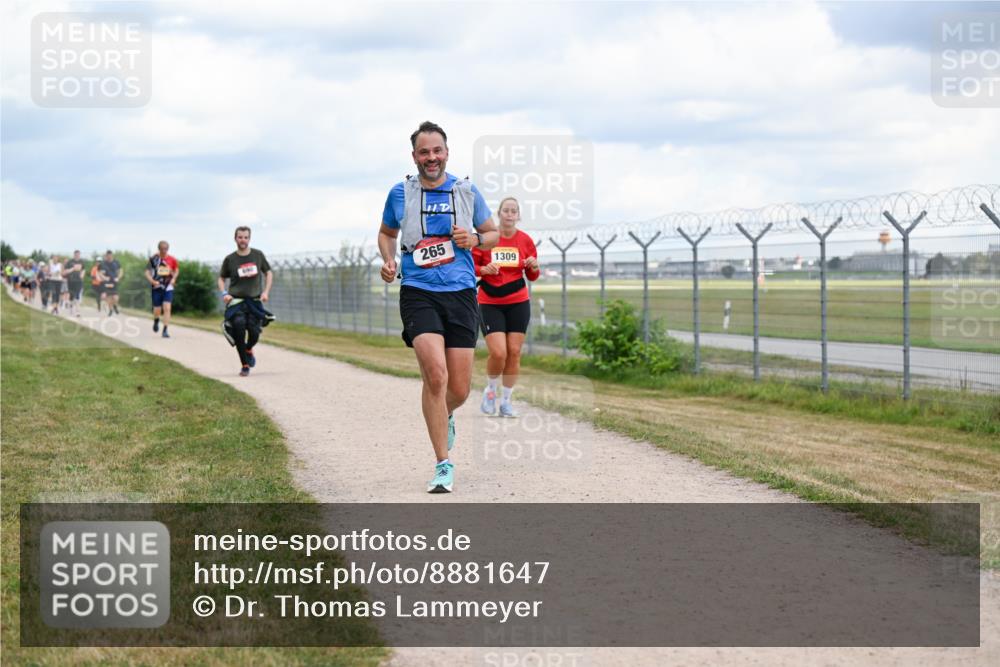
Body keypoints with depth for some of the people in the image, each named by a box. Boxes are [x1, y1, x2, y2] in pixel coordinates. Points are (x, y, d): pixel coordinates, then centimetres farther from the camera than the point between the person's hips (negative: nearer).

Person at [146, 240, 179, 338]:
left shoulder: (172, 260, 0)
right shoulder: (154, 259, -6)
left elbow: (176, 270, 18)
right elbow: (147, 272, -3)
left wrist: (174, 278, 0)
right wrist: (152, 281, -20)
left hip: (168, 287, 1)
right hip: (157, 287, -1)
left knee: (167, 308, -12)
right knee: (157, 310, 5)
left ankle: (165, 331, -9)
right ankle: (156, 321, 40)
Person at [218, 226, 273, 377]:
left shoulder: (258, 255, 4)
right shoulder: (230, 259, 0)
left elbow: (269, 273, 15)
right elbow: (221, 278, 12)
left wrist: (266, 292, 2)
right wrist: (224, 293, -5)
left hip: (254, 300, 2)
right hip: (236, 300, -1)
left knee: (254, 333, -9)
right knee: (239, 324, -26)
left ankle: (248, 350, 32)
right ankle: (244, 365, -13)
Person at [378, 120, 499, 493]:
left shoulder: (467, 192, 5)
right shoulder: (400, 194, 4)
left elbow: (493, 234, 17)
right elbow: (386, 232, 21)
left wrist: (475, 239, -5)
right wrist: (388, 260, 1)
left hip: (461, 294, 2)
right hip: (418, 294, -2)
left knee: (459, 389, 1)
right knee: (435, 373, -21)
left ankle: (445, 416, 41)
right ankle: (444, 465, -12)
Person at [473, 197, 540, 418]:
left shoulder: (525, 240, 3)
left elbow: (532, 276, 11)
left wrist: (534, 267, -11)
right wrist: (484, 269, -16)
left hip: (518, 302, 2)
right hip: (490, 303, -2)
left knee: (514, 352, -1)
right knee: (498, 353, -13)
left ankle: (506, 401, 12)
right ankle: (490, 391, 15)